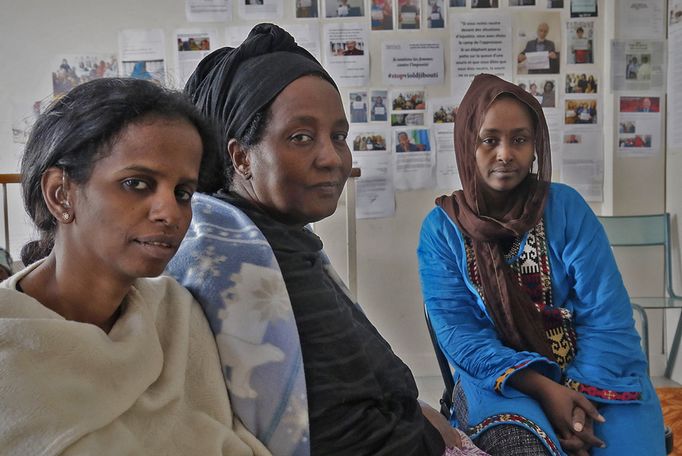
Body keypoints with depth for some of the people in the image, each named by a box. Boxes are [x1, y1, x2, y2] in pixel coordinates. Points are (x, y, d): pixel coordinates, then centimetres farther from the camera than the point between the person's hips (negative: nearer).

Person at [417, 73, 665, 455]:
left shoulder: (566, 206, -3)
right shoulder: (440, 228, -4)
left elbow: (606, 315, -6)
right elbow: (457, 330, -8)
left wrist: (582, 396, -20)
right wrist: (541, 387, -20)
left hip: (589, 373, 2)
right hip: (499, 378, -1)